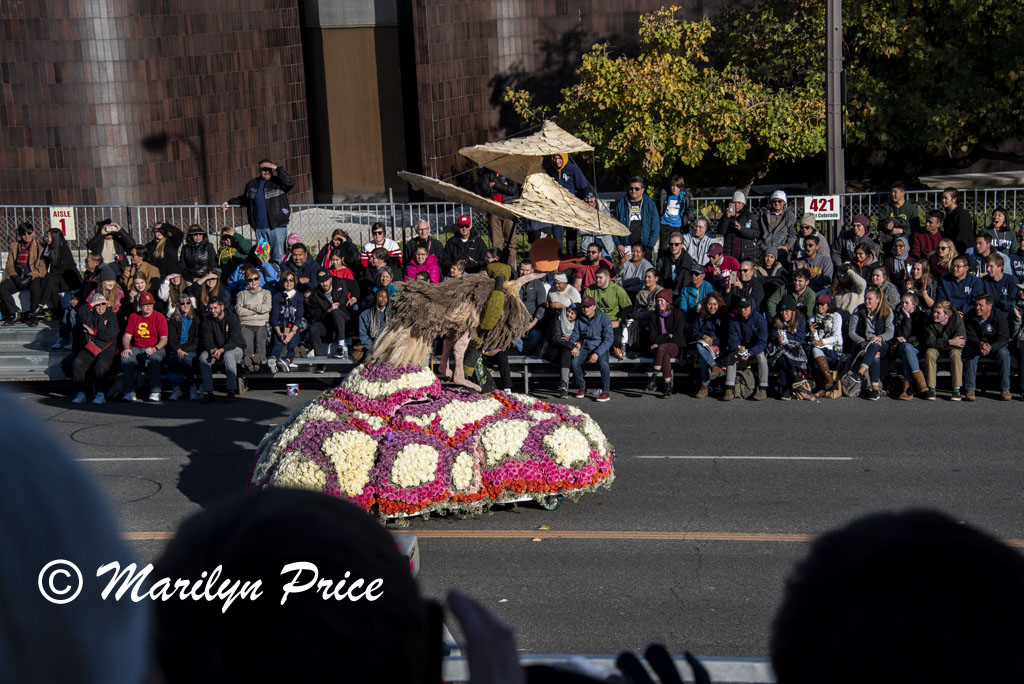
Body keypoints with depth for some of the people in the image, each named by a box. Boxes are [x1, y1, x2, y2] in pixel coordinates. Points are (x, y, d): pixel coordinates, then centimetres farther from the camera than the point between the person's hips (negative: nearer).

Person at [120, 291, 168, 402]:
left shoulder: (159, 317, 0)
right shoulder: (133, 316, 11)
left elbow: (164, 339, -6)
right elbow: (127, 336, 8)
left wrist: (154, 349, -24)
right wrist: (126, 348, -13)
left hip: (155, 349, -3)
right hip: (137, 349, 3)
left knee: (154, 358, -37)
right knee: (125, 357, -28)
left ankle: (155, 392, -36)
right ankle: (129, 392, -27)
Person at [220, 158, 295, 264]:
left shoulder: (278, 182, 1)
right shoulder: (252, 185, 14)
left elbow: (290, 182, -20)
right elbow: (243, 199, 30)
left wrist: (278, 168, -17)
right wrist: (229, 202, 26)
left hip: (277, 226, -5)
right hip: (259, 228, 5)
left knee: (278, 256, -7)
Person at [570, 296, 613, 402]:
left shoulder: (603, 318, -6)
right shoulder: (580, 320, 8)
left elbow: (608, 339, -11)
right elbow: (574, 335, 14)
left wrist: (597, 353, -23)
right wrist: (574, 346, -11)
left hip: (600, 347, -4)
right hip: (585, 347, 4)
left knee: (603, 363, -35)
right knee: (575, 362, -27)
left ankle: (606, 392, -21)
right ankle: (581, 388, -6)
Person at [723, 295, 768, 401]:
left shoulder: (759, 319, -14)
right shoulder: (734, 321, -4)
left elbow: (762, 342, -20)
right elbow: (733, 340, -8)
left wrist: (750, 353, -36)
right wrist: (737, 351, -32)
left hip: (756, 350, -3)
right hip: (740, 348, 3)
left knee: (761, 356, -34)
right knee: (730, 356, -27)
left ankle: (763, 389, -27)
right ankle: (729, 389, -28)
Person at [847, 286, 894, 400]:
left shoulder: (887, 312, 4)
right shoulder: (859, 311, 5)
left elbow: (890, 332, -4)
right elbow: (851, 332, 0)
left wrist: (880, 337, -26)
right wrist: (862, 341, -19)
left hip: (881, 345, -1)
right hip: (863, 343, 1)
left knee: (874, 345, -39)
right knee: (875, 356, -35)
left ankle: (860, 372, -55)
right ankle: (876, 387, -46)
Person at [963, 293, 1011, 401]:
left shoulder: (999, 316, -16)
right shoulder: (971, 317, -11)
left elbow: (1004, 338, -20)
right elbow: (970, 336, -12)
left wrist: (991, 347, -39)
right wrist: (980, 344, -36)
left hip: (995, 347, -1)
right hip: (976, 345, 1)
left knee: (1004, 353, -32)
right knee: (970, 352, -31)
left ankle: (1005, 389, -23)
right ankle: (970, 389, -30)